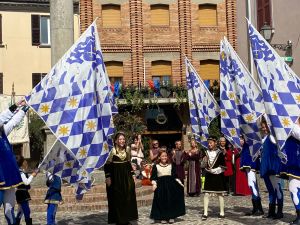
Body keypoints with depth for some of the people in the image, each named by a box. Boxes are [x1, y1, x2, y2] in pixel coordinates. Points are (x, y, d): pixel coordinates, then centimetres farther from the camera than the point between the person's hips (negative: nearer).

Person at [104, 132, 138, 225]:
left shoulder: (127, 149, 6)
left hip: (126, 176, 6)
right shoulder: (112, 150, -11)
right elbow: (107, 165, -10)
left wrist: (132, 175, 11)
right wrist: (108, 177, -14)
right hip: (115, 176, -6)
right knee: (117, 199, 1)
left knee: (128, 198, 8)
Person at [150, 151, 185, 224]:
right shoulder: (156, 166, 2)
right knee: (162, 201, -1)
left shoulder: (171, 165, 9)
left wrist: (180, 183, 3)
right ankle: (163, 217, 8)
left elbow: (174, 176, 12)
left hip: (170, 184, 2)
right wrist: (154, 184, -15)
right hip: (160, 185, -2)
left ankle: (171, 216, 11)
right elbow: (153, 177, 0)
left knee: (171, 200, 0)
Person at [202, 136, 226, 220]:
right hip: (209, 175, 3)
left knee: (220, 194, 5)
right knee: (206, 194, -2)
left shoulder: (220, 153, -6)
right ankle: (205, 213, 1)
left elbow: (223, 166, -4)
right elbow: (205, 166, 9)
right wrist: (205, 162, -12)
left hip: (218, 175, -3)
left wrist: (215, 170, -13)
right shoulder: (206, 152, 4)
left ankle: (222, 212, 13)